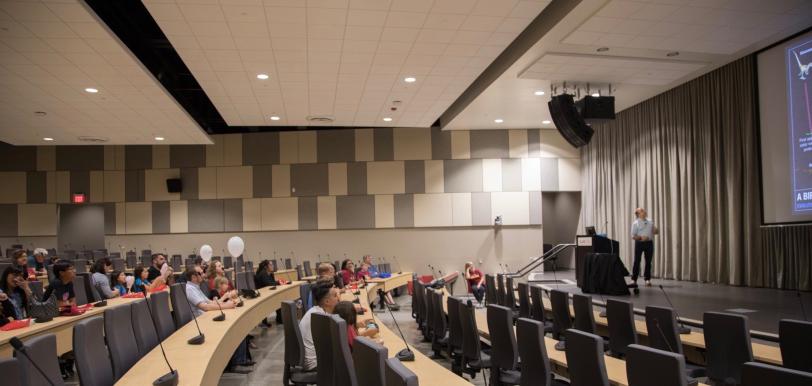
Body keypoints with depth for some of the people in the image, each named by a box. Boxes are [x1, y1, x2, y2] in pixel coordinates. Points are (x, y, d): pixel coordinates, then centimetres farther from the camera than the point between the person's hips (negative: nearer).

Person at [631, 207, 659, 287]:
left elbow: (655, 231, 17)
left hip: (649, 243, 4)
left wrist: (656, 231, -7)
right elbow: (633, 236, -6)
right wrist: (641, 238, -23)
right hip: (639, 243, -4)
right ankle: (634, 279, 6)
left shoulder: (650, 222, 10)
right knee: (637, 261, -1)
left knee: (648, 261, 8)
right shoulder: (635, 223, -4)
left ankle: (647, 279, 17)